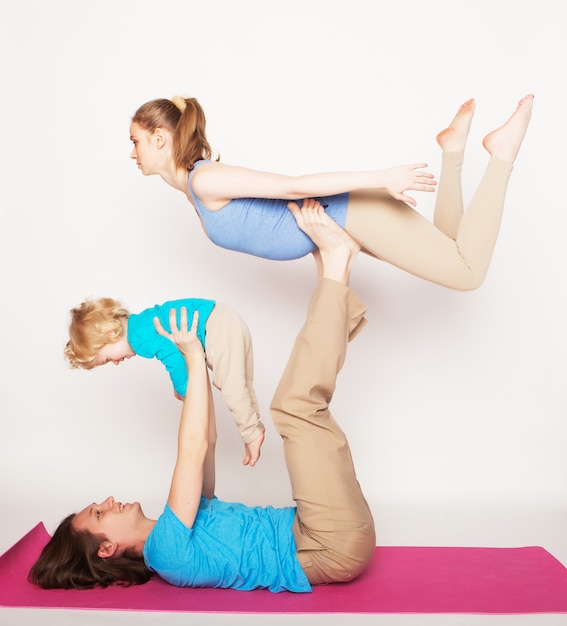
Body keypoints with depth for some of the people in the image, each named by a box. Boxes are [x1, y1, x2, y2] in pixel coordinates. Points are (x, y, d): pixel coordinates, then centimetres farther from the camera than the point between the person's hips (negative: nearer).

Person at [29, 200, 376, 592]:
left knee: (301, 399, 11)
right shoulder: (165, 552, -12)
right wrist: (194, 359, -14)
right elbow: (192, 448, -21)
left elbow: (205, 440, 16)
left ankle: (336, 263, 2)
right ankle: (335, 265, -11)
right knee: (297, 405, -23)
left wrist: (197, 361, 11)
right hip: (338, 545, -8)